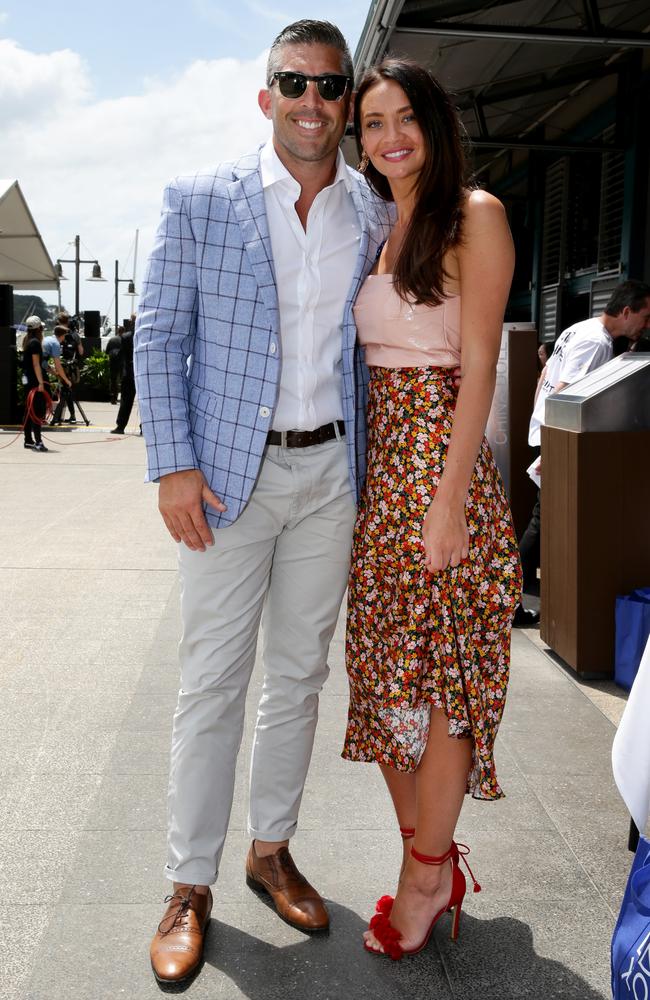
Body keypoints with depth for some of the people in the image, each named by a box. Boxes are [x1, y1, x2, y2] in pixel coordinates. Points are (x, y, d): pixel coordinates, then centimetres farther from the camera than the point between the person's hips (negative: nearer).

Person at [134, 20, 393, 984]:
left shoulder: (376, 216, 6)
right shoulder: (200, 200, -3)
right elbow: (158, 337, -3)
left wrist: (373, 465, 8)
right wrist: (172, 465, -11)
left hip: (331, 473, 3)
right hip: (229, 473, -3)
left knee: (300, 672, 12)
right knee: (213, 681, 2)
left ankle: (271, 850, 31)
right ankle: (191, 885, 18)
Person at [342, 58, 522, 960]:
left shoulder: (475, 215, -5)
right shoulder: (377, 228, 17)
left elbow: (478, 368, -12)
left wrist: (447, 505, -18)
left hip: (443, 457, -7)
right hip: (378, 464, 8)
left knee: (436, 675, 1)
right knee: (385, 669, 10)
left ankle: (427, 877, 18)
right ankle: (430, 862, 26)